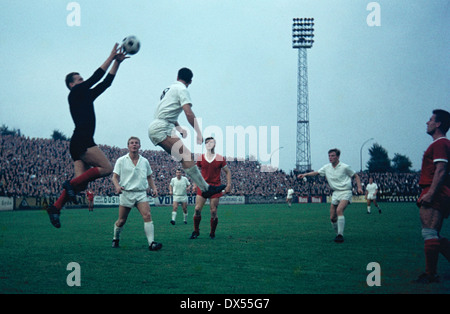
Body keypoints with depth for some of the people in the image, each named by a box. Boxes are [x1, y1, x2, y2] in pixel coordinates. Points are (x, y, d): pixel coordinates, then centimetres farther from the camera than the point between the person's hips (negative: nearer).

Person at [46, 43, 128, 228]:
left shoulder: (86, 96, 24)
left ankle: (55, 207, -4)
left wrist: (117, 63, 20)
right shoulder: (75, 93, 1)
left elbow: (106, 82, 25)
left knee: (81, 182, 0)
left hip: (82, 143, 9)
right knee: (106, 168, -14)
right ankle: (71, 184, -13)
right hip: (81, 142, -9)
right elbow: (95, 78, -4)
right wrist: (111, 58, 1)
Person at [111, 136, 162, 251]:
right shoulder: (121, 161, 2)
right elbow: (115, 177, 1)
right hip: (126, 193, -2)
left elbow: (149, 177, 21)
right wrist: (117, 186, -19)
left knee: (147, 216, -17)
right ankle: (115, 239, 32)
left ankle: (151, 243, -22)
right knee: (121, 221, 5)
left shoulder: (144, 161, 10)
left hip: (141, 193, 2)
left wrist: (154, 188, 6)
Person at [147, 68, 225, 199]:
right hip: (161, 128, -10)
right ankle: (205, 188, -28)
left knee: (185, 157, 2)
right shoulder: (182, 89, -3)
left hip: (155, 128, 10)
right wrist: (199, 133, -14)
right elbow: (189, 113, -15)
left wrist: (180, 129, 42)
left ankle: (205, 188, -5)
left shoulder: (170, 88, 25)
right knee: (186, 154, -19)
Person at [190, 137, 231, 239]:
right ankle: (196, 231, 10)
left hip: (215, 188, -1)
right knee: (197, 209, -6)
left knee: (213, 212, -3)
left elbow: (227, 171, 8)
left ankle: (212, 233, 12)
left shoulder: (220, 158, -1)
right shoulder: (201, 158, 3)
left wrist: (229, 185, -1)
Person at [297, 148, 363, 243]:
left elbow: (356, 176, 4)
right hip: (335, 193, 6)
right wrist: (305, 174, 3)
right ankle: (338, 234, 19)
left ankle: (340, 235, -29)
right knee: (332, 217, -1)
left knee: (339, 210, -29)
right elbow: (316, 172, 17)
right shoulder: (327, 167, 8)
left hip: (346, 192, -6)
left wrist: (359, 187, -9)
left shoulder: (345, 167, -5)